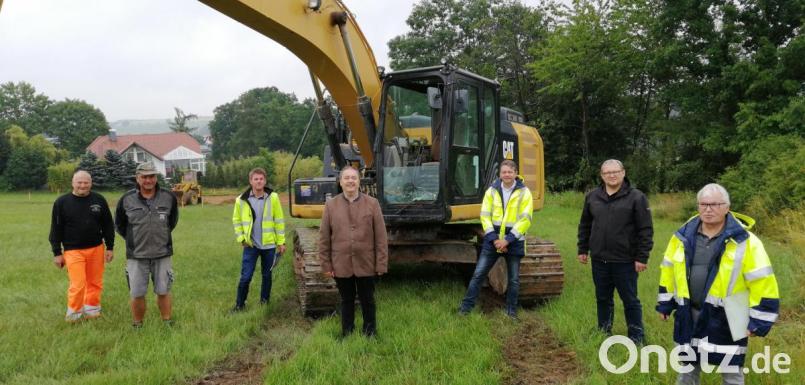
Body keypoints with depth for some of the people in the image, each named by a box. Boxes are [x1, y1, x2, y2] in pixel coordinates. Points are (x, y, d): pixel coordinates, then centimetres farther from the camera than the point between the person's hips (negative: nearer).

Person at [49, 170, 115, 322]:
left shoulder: (99, 200, 1)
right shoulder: (61, 202, -3)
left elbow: (108, 225, 7)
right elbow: (56, 229, 2)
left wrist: (110, 247, 5)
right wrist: (57, 253, 0)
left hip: (96, 248, 2)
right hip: (73, 250, -2)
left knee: (95, 282, 8)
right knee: (78, 284, -7)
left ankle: (91, 308, 27)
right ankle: (74, 312, 13)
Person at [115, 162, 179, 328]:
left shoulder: (169, 197, -2)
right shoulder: (126, 200, -5)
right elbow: (119, 225, 10)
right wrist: (134, 240, 10)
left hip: (162, 254, 1)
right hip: (136, 256, 0)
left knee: (163, 291, 8)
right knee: (137, 294, 5)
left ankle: (168, 323, 22)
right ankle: (137, 325, 22)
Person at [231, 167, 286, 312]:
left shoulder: (273, 197, -6)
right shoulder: (242, 200, -4)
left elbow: (279, 220, -1)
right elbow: (236, 220, 9)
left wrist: (281, 241, -2)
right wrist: (241, 238, -1)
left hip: (269, 244, 0)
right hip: (250, 245, 0)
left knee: (267, 275, 12)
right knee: (245, 276, -1)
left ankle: (264, 302, 29)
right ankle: (239, 304, 16)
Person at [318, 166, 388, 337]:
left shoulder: (372, 204, -3)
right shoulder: (331, 205, 0)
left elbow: (381, 237, -4)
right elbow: (324, 238, 2)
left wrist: (381, 264, -6)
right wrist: (326, 264, 0)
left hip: (366, 265, -1)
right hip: (341, 265, 1)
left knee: (367, 301, 12)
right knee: (346, 301, 15)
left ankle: (370, 334, 29)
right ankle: (347, 335, 30)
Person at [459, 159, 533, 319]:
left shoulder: (524, 193, -5)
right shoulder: (492, 191, 1)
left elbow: (525, 220, -9)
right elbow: (485, 216, 0)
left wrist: (508, 240, -15)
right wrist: (494, 238, -11)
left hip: (514, 242, -1)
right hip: (493, 240, 1)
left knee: (514, 279, 9)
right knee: (478, 274, 0)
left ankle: (511, 310, 24)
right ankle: (466, 306, 8)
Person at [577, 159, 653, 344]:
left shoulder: (636, 197, -7)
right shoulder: (592, 197, 7)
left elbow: (646, 230, -8)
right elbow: (585, 225, 15)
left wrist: (642, 257, -12)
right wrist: (582, 249, 12)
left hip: (625, 261, -4)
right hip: (599, 260, 4)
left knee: (630, 301, 5)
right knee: (603, 299, 15)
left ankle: (637, 338, 17)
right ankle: (604, 333, 29)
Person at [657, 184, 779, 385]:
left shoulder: (744, 242, -12)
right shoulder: (684, 236, 1)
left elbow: (763, 281, -11)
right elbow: (669, 270, 11)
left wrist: (759, 321, -12)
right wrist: (665, 304, 12)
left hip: (726, 318, -4)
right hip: (689, 315, 4)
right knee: (687, 366, 19)